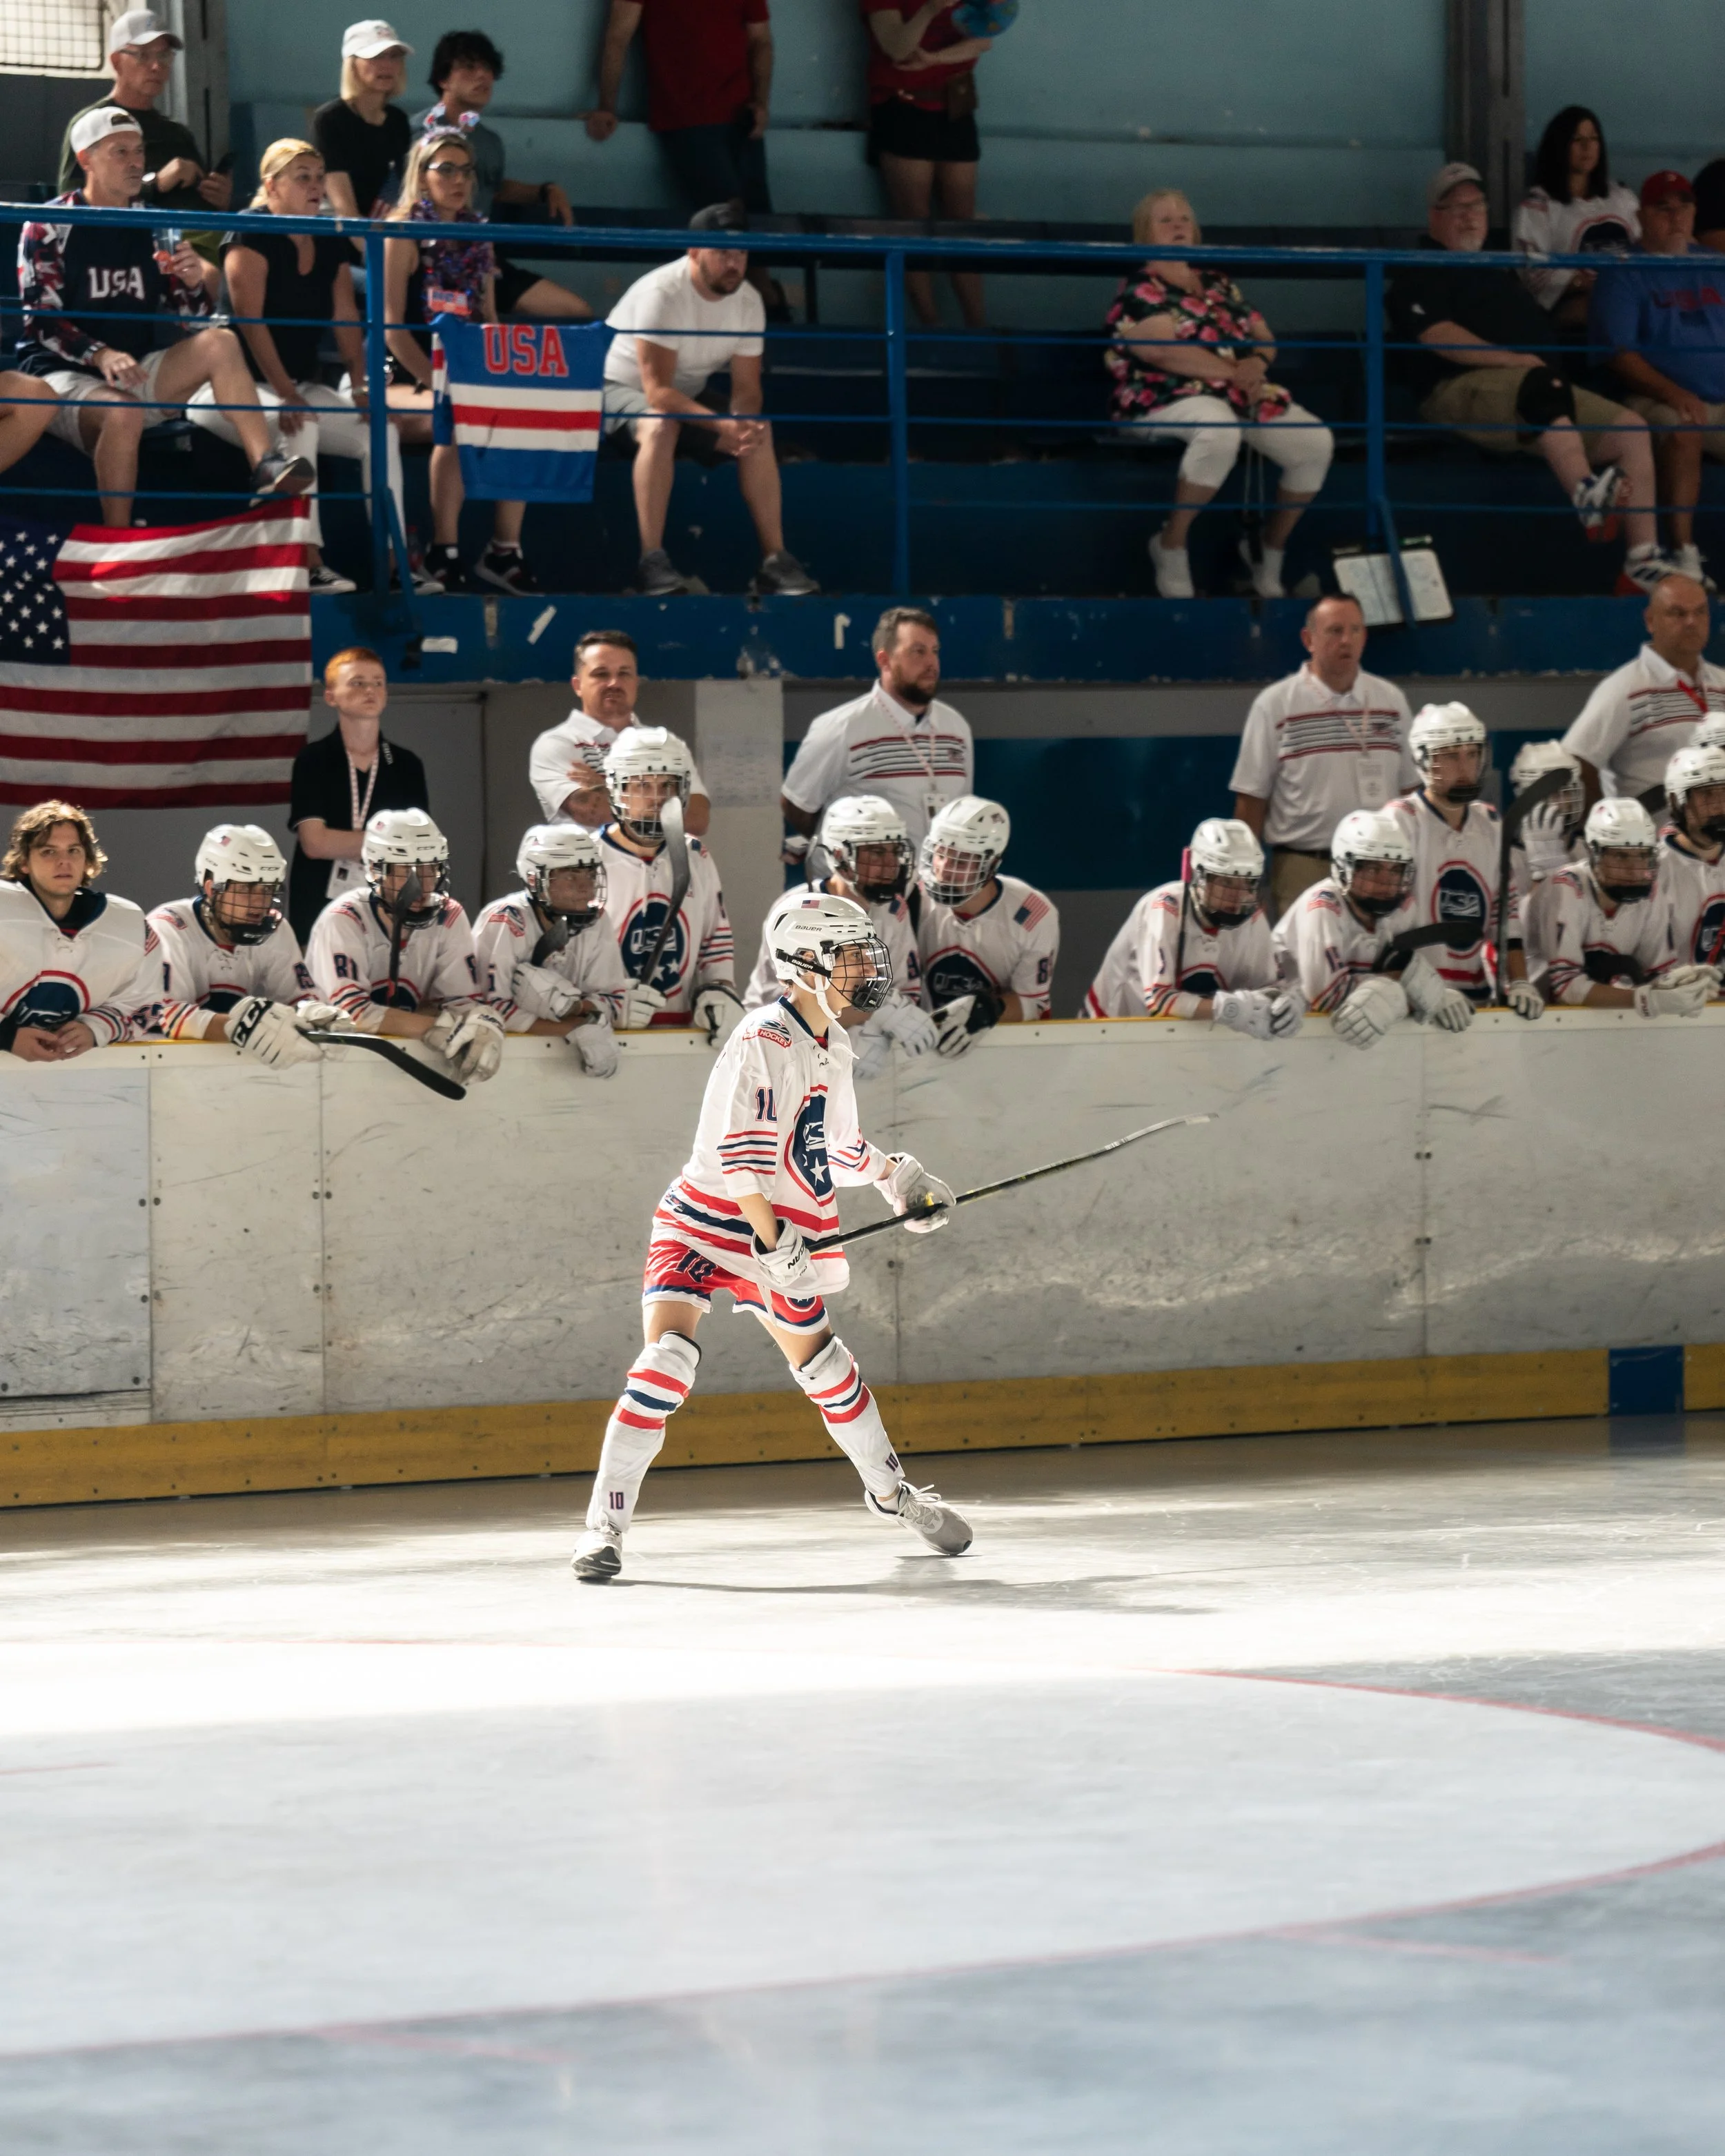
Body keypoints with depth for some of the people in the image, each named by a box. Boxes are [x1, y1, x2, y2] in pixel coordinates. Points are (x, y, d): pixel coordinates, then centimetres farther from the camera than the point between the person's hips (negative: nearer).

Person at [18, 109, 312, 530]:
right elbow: (41, 321, -13)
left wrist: (194, 283, -15)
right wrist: (100, 354, -29)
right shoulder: (49, 227, -5)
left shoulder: (152, 228, 10)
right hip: (63, 374, -6)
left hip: (134, 376, 6)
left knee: (221, 343, -16)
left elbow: (195, 322, 9)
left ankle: (266, 468, -30)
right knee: (124, 412, -37)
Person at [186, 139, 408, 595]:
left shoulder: (330, 246, 12)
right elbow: (250, 321, -20)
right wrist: (286, 396, -28)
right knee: (299, 427, -35)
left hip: (301, 385, 8)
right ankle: (308, 562, -38)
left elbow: (346, 319, 8)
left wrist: (360, 387, -7)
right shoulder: (252, 236, -11)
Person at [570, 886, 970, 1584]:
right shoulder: (765, 1041, -21)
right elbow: (741, 1153, -28)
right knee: (667, 1360, -22)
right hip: (704, 1223, -8)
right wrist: (772, 1239, -32)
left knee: (825, 1365, 18)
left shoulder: (831, 1046, 7)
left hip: (782, 1232, 8)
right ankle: (605, 1524, -19)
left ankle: (890, 1492, 39)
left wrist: (895, 1176, 20)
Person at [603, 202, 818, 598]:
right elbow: (658, 391, -32)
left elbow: (747, 387, -5)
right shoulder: (661, 294, -28)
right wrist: (723, 425, -41)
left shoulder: (748, 301, -7)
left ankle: (774, 561, -11)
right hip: (618, 389, -7)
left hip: (687, 399, 7)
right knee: (659, 426, -37)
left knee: (758, 433, -13)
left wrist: (746, 424, -29)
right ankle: (652, 562, -38)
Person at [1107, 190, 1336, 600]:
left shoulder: (1217, 282, 23)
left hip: (1244, 395, 7)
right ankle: (1171, 546, -24)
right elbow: (1164, 351, -16)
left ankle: (1271, 553, 3)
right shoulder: (1138, 292, 1)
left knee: (1316, 443, -15)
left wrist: (1258, 363, -6)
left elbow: (1264, 338, 20)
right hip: (1168, 398, -7)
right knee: (1220, 430, -42)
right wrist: (1233, 370, -17)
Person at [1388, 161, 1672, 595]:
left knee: (1631, 428, -8)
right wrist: (1511, 359, -18)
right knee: (1542, 385, -40)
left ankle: (1642, 564, -16)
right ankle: (1586, 493, -64)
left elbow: (1538, 330, 36)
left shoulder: (1497, 271, 32)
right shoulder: (1419, 275, 7)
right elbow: (1437, 336, -11)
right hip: (1459, 390, -8)